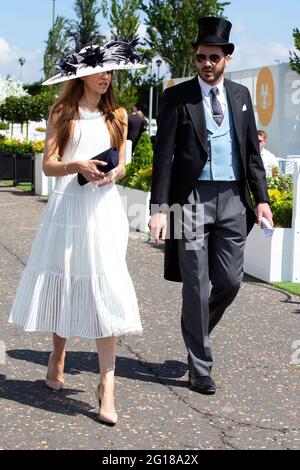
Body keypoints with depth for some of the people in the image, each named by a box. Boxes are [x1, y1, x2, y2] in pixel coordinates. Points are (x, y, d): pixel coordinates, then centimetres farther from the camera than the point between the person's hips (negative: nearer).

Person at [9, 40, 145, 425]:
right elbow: (48, 165, 2)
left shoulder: (116, 115, 13)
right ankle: (57, 356, 32)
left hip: (104, 208, 1)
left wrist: (114, 174, -7)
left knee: (105, 290, -9)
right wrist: (77, 166, -17)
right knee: (61, 283, 7)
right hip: (67, 206, 0)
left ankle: (107, 384, -10)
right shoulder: (62, 113, 7)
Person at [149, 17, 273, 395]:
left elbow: (252, 151, 14)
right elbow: (163, 156, -6)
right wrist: (159, 208, -14)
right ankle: (199, 367, 12)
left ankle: (198, 331, 34)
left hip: (233, 198, 4)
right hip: (192, 198, -4)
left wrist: (261, 199, 5)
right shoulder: (177, 97, -2)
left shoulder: (240, 95, 11)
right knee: (196, 286, 0)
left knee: (230, 281, 4)